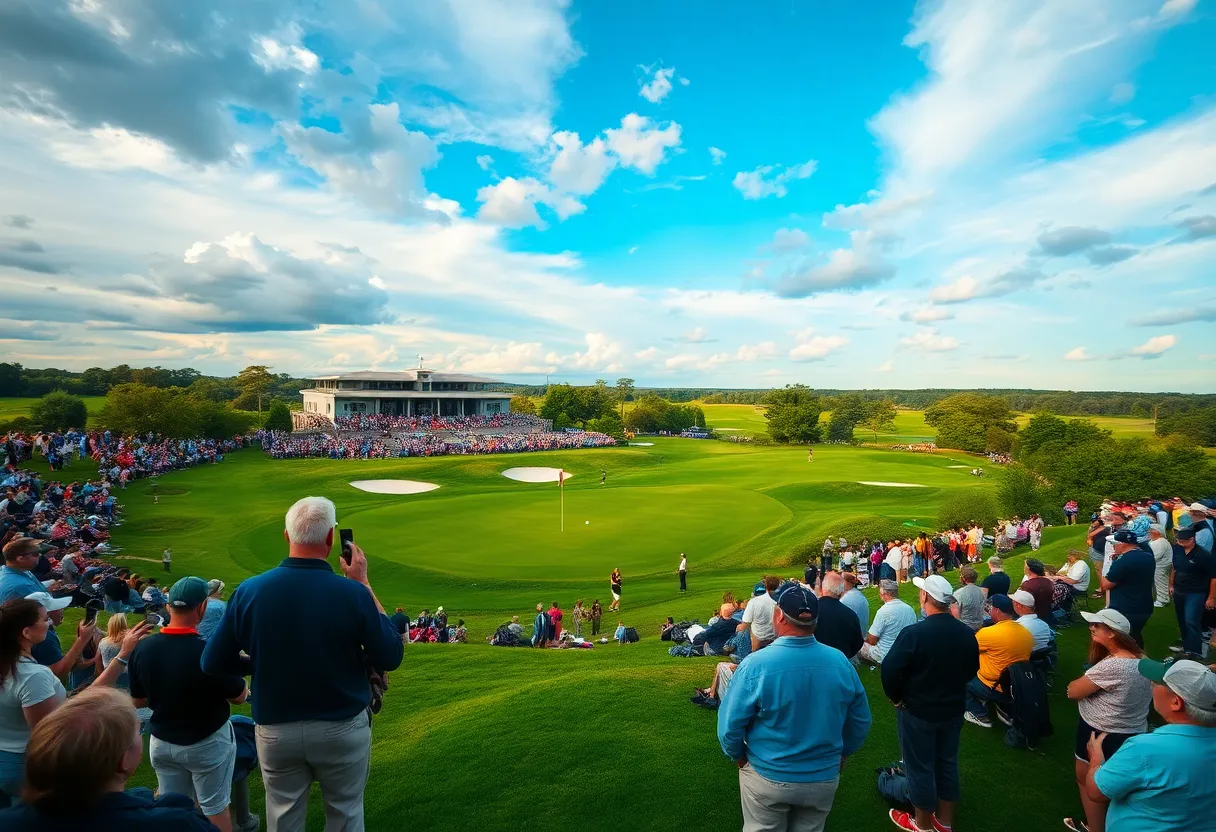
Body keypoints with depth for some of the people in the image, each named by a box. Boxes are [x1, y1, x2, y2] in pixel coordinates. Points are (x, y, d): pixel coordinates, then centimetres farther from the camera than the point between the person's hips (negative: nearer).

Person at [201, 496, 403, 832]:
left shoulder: (249, 590, -15)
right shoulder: (352, 593, -23)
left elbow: (213, 664, -4)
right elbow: (391, 658, -10)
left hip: (275, 731, 2)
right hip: (343, 729, -2)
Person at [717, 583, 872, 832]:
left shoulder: (756, 665, -26)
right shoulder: (840, 662, -14)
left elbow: (730, 725, -18)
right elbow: (861, 722, 0)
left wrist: (739, 757, 3)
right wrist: (841, 755, 17)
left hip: (768, 777, -3)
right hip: (824, 778, 3)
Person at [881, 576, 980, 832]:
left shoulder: (913, 633, -28)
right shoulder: (967, 634, -8)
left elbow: (890, 671, -25)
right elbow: (972, 670, 7)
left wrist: (896, 698, -7)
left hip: (917, 711, -5)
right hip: (953, 710, 6)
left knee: (920, 767, 12)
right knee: (947, 763, 21)